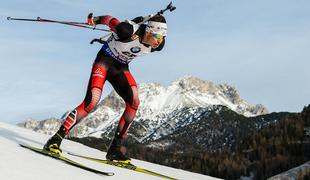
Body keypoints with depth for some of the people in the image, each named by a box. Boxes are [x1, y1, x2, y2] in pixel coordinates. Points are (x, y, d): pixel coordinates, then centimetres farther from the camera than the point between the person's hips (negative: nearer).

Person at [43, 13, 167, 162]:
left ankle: (114, 149, -8)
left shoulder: (158, 45, -15)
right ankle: (55, 140, -15)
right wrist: (94, 20, 9)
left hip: (121, 67, 5)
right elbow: (109, 19, -14)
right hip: (105, 60, -5)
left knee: (134, 103, -16)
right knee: (92, 101, -22)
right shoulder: (128, 30, -33)